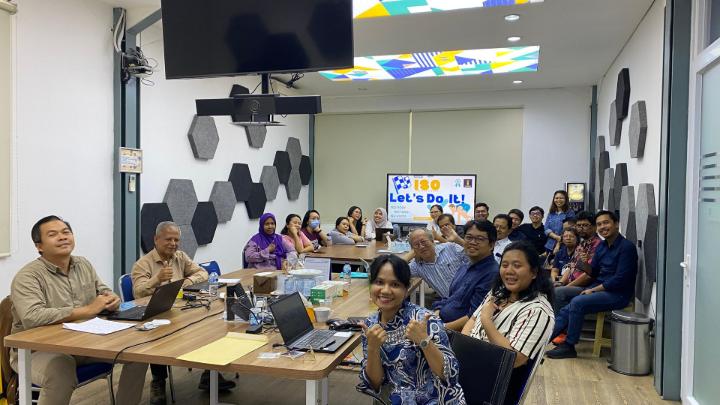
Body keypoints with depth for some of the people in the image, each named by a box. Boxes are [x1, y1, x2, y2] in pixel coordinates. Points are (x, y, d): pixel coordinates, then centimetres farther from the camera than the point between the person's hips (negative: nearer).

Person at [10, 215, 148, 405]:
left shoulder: (84, 264, 7)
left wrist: (112, 299, -11)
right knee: (61, 370, -39)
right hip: (38, 350, -6)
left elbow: (103, 290, 16)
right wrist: (87, 310, -29)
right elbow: (31, 318, -30)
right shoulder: (27, 277, -15)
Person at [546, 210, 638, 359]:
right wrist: (584, 265, -9)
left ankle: (569, 346, -14)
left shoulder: (626, 247, -14)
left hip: (618, 294, -8)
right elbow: (594, 272, 14)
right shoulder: (602, 246, 11)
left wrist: (593, 290, -15)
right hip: (598, 288, 8)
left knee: (578, 302, -25)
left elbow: (620, 279, -20)